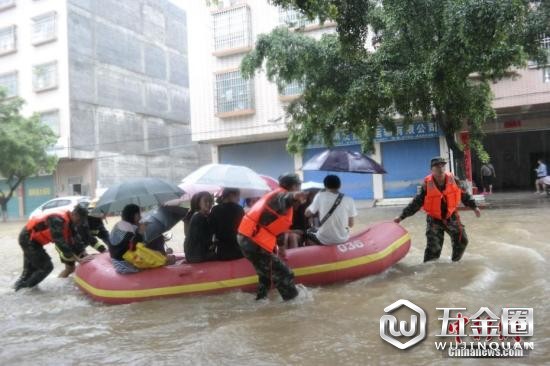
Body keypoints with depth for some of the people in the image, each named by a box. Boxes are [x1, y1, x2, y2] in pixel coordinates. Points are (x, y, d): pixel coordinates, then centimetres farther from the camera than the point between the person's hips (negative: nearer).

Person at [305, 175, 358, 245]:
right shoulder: (349, 200, -6)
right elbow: (351, 224, 1)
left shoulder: (320, 196, -7)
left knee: (309, 232, 31)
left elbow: (307, 214, 3)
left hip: (324, 240, -1)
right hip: (342, 240, 1)